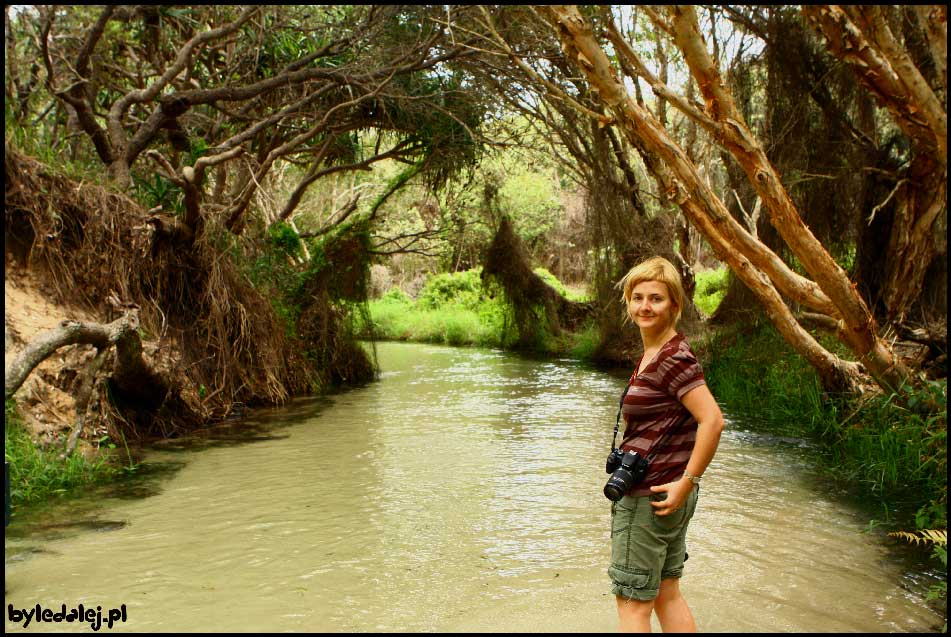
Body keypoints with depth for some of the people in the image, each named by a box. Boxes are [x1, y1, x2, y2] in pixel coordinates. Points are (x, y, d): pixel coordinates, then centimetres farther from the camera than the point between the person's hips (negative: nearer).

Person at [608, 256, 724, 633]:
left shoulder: (674, 357, -18)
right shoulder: (652, 353, 11)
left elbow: (712, 421, -27)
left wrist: (687, 482, -23)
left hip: (650, 497, -10)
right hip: (659, 493, 10)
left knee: (632, 603, 2)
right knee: (667, 595, 19)